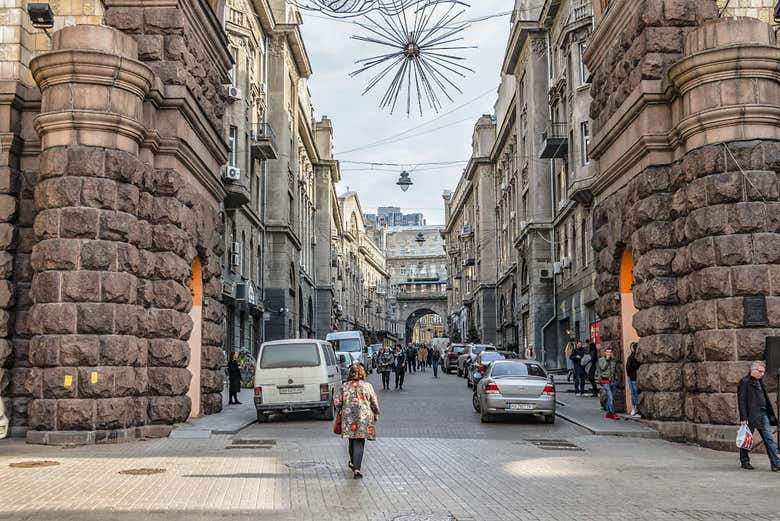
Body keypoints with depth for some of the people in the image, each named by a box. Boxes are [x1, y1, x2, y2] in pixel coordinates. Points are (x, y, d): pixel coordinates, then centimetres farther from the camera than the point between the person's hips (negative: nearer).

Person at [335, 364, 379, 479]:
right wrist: (376, 414, 14)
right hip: (364, 418, -2)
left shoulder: (344, 386, 0)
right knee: (359, 443, -2)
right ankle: (356, 468, -10)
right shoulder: (368, 386, -4)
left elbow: (338, 402, 2)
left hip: (348, 418, 2)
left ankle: (353, 462, 37)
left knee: (352, 441, 20)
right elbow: (374, 403, 0)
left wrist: (339, 412, 19)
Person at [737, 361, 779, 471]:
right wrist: (743, 418, -18)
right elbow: (741, 400, -13)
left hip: (763, 415, 7)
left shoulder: (760, 381, 16)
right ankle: (744, 461, 16)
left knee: (769, 439, 0)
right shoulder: (744, 382, -9)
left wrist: (771, 415, 17)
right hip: (750, 415, -7)